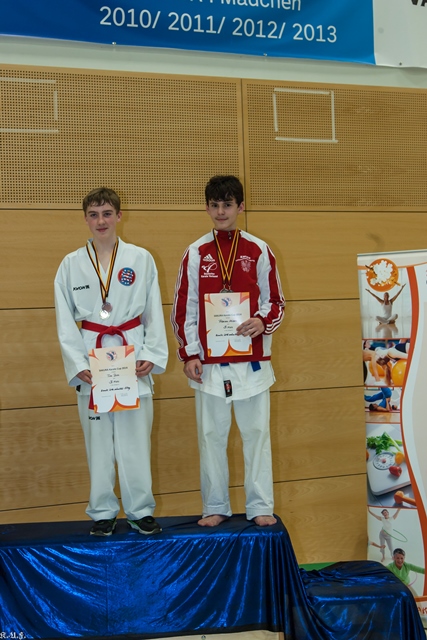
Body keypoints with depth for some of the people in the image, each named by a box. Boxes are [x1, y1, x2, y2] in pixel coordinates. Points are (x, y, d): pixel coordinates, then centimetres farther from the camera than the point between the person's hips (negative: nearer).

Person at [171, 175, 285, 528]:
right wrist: (189, 355, -1)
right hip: (209, 360, 1)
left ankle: (260, 507, 17)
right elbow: (183, 309, 4)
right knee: (211, 435, 7)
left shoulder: (259, 251, 3)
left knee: (256, 432, 5)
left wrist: (262, 321, -15)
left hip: (252, 359, 0)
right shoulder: (196, 253, 4)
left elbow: (275, 301, 7)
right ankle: (215, 507, 21)